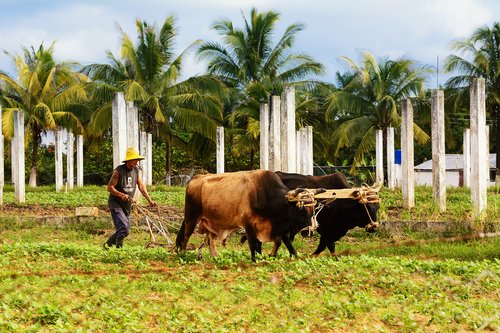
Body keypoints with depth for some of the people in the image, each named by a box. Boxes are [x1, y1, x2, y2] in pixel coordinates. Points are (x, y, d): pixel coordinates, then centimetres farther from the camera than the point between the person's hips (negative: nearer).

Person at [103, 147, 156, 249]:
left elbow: (141, 186, 13)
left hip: (127, 205, 7)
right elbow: (110, 187, -16)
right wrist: (122, 195, -31)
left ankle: (107, 244, 27)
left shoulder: (136, 170, 5)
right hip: (115, 203, -7)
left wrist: (149, 200, 7)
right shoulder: (118, 171, -16)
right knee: (124, 228, -20)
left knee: (125, 230, 11)